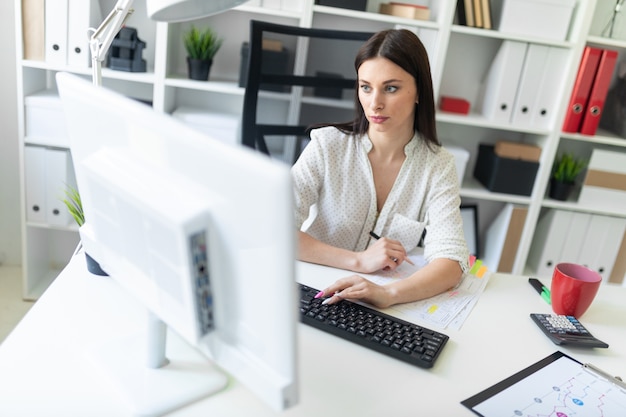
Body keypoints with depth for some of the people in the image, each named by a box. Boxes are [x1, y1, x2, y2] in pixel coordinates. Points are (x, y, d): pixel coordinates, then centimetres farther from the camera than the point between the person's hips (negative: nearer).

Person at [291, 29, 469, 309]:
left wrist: (388, 293, -34)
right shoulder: (328, 145, -8)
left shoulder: (439, 166, -6)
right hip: (315, 295, -1)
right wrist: (358, 260, -21)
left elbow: (451, 262, -16)